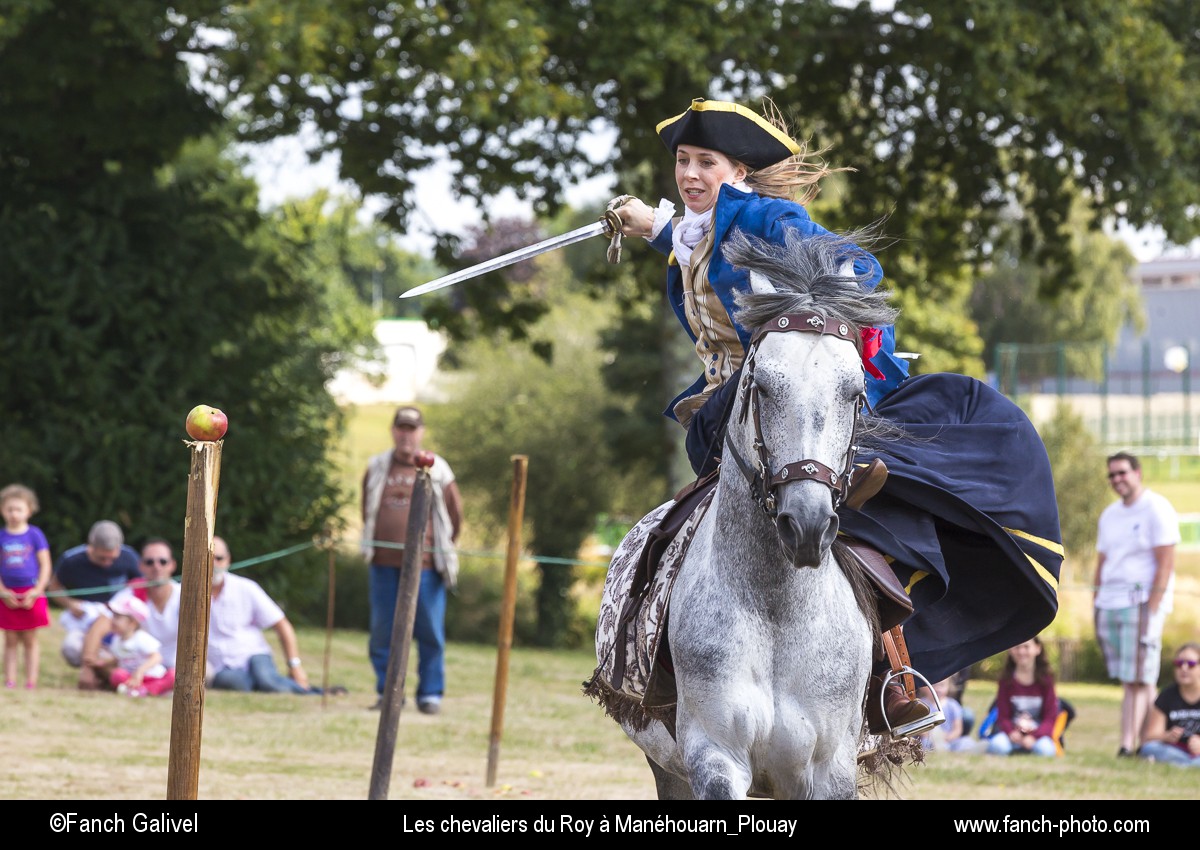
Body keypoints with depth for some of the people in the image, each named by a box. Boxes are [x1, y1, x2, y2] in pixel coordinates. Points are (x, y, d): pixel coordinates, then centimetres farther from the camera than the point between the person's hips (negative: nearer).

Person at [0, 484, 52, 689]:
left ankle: (31, 680, 5)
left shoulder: (34, 534, -1)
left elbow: (45, 565, 0)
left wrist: (37, 590, -10)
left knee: (30, 640, 3)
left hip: (31, 594, -1)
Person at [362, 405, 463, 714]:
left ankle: (430, 695, 4)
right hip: (384, 563, 2)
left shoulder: (437, 471, 3)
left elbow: (455, 515, 11)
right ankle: (388, 693, 10)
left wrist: (441, 549, 14)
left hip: (424, 564, -2)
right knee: (383, 632, 3)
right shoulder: (376, 468, 10)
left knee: (430, 633, -2)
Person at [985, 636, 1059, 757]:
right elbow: (1003, 715, 0)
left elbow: (1050, 717, -4)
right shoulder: (1006, 679, 2)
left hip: (1038, 731, -1)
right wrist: (1011, 732, -22)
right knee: (998, 746, -33)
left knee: (1044, 749, -36)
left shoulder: (1045, 679, 0)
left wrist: (1034, 736, -21)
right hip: (1012, 729, 1)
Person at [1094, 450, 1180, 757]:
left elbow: (1166, 564, -11)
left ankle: (1128, 744, -16)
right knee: (1135, 679, 6)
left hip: (1141, 602, -7)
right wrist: (1095, 608, 12)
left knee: (1136, 678, -11)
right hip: (1110, 604, 7)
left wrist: (1151, 610, -18)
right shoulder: (1109, 515, 18)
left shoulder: (1157, 510, -5)